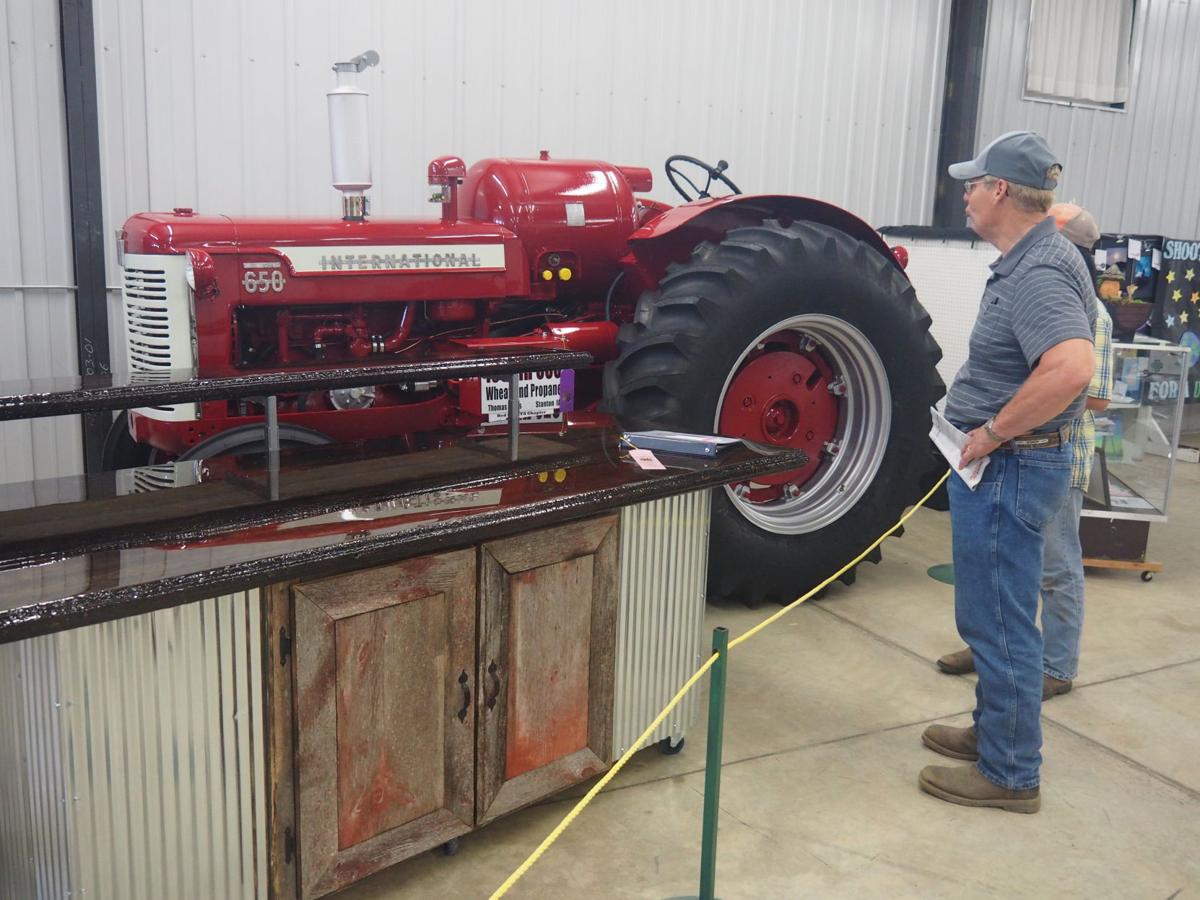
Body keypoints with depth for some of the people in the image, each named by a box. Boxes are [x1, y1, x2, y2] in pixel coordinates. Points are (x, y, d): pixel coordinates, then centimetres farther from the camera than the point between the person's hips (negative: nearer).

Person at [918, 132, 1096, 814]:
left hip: (1008, 468, -11)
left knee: (1000, 622, 1)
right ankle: (996, 730, 38)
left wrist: (992, 433, -27)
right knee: (994, 617, 22)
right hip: (1004, 466, 11)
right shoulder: (1033, 259, 11)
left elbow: (1070, 369, -39)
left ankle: (1009, 773, 15)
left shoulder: (1037, 273, -22)